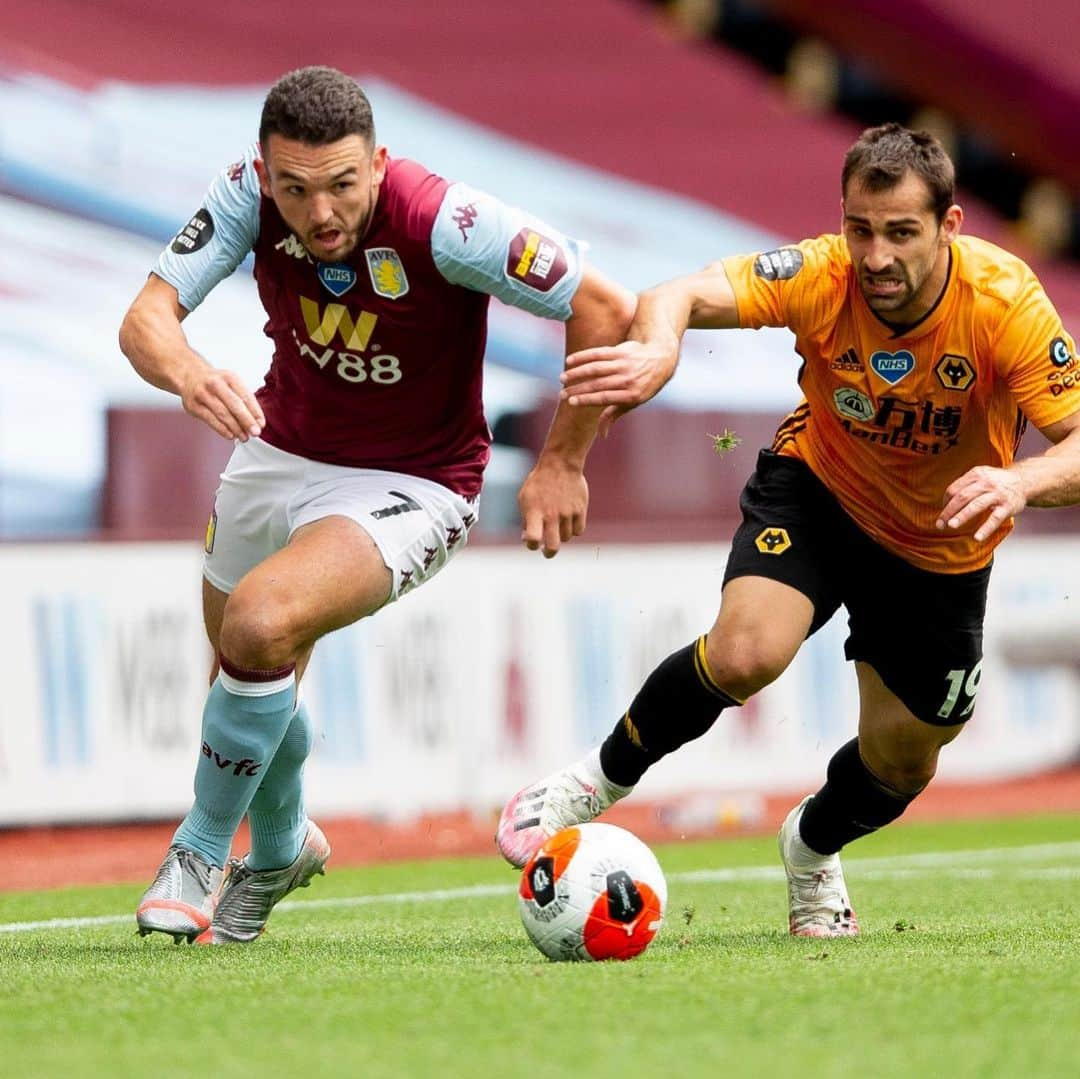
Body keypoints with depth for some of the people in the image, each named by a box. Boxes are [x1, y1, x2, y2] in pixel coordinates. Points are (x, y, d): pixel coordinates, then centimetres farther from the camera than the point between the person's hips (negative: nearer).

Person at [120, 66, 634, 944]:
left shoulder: (444, 222, -30)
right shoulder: (249, 194, -18)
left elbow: (607, 309, -24)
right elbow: (147, 317, -23)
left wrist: (562, 461, -17)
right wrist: (190, 374, -46)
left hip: (408, 486, -5)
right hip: (279, 451, 5)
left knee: (261, 624, -28)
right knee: (246, 678, 18)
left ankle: (202, 851, -5)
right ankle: (281, 852, 52)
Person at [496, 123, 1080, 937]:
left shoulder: (1005, 302, -30)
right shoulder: (821, 276, -29)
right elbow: (678, 297, -41)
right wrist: (659, 349, -64)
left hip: (941, 547, 1)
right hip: (817, 486, -1)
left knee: (902, 759, 10)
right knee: (747, 653, -28)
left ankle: (814, 848, 46)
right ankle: (602, 779, -1)